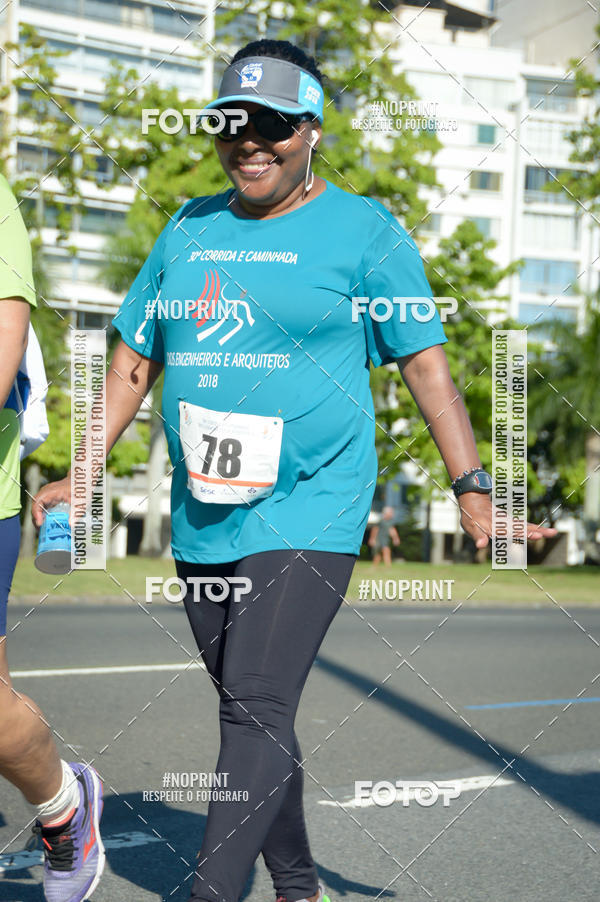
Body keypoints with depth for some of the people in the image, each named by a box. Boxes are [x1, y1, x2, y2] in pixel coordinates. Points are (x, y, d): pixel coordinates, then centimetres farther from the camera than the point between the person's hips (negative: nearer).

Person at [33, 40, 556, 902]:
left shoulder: (364, 231, -2)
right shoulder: (189, 230, 12)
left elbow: (426, 363, -3)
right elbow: (134, 361, 16)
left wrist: (472, 489, -10)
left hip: (309, 515, -5)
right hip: (201, 521, 6)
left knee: (256, 709, -15)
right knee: (252, 713, 15)